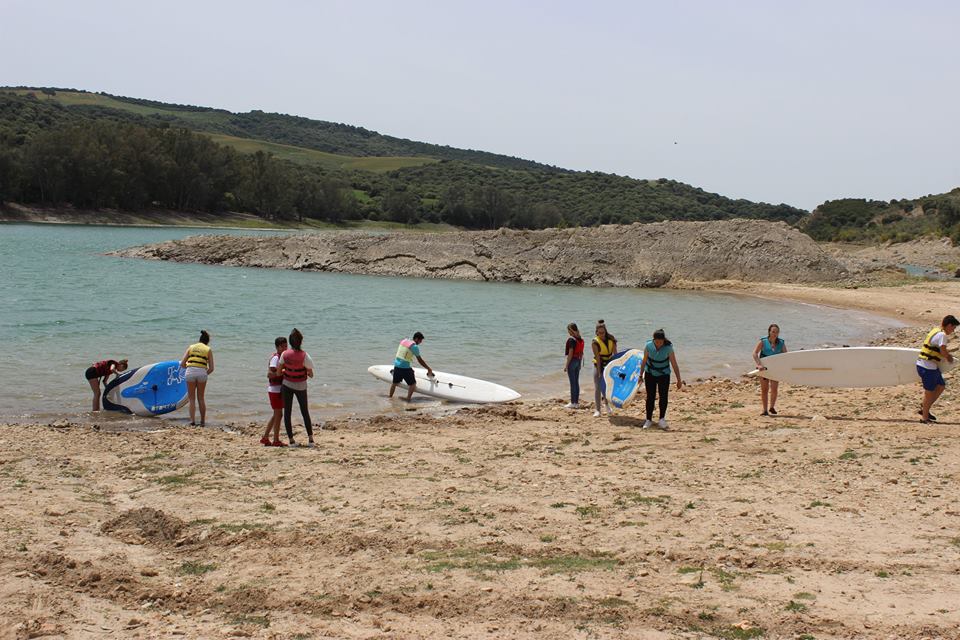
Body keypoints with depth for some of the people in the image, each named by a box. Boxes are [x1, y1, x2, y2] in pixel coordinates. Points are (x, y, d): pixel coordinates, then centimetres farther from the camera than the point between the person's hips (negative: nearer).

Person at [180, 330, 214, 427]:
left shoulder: (191, 347, 15)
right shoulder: (208, 349, 12)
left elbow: (182, 364, 7)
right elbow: (211, 368, 5)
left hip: (190, 372, 0)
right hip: (202, 372, 0)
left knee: (192, 399, 10)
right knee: (201, 398, 15)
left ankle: (192, 421, -2)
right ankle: (203, 421, 19)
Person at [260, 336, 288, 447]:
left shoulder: (280, 357, 14)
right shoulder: (275, 358, -15)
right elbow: (270, 374, -25)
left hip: (279, 389, 10)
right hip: (275, 389, -10)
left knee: (276, 415, 16)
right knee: (279, 414, -4)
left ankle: (265, 438, 21)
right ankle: (276, 441, 3)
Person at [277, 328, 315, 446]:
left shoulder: (284, 354, -12)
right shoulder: (304, 356, -20)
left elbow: (278, 373, -6)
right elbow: (311, 375, -13)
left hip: (287, 385, 1)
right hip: (300, 386, -1)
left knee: (287, 412, 9)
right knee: (305, 412, 14)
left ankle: (291, 440, 7)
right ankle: (310, 439, 12)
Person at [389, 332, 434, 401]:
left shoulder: (404, 340, 8)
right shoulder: (415, 347, -13)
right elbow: (420, 360, -8)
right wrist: (429, 369, 1)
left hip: (397, 365, 7)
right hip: (406, 367, -7)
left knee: (395, 382, 24)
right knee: (412, 384, 6)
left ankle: (390, 396, 35)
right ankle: (408, 399, 1)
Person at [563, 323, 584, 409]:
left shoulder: (571, 340, -15)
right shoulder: (580, 340, 8)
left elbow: (570, 353, -17)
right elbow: (581, 353, 13)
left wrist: (566, 365, -14)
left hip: (572, 361, -8)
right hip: (578, 361, 8)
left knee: (572, 382, -3)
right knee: (576, 382, 11)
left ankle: (573, 403, 0)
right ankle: (577, 402, 14)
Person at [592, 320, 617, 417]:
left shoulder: (611, 339, -6)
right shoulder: (595, 342, -16)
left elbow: (615, 354, -4)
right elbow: (598, 358, -19)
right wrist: (599, 373, -21)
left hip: (609, 365, 3)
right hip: (599, 365, -3)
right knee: (597, 387, -6)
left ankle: (606, 403, 36)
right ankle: (597, 410, -4)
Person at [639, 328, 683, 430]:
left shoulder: (668, 348, -19)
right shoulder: (648, 346, -14)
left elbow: (674, 364, -13)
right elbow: (644, 361, -1)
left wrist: (679, 379, -12)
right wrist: (641, 375, 4)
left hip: (664, 375, -1)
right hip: (650, 374, 1)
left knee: (664, 396, -11)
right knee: (650, 397, 1)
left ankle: (662, 419, -7)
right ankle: (648, 420, 10)